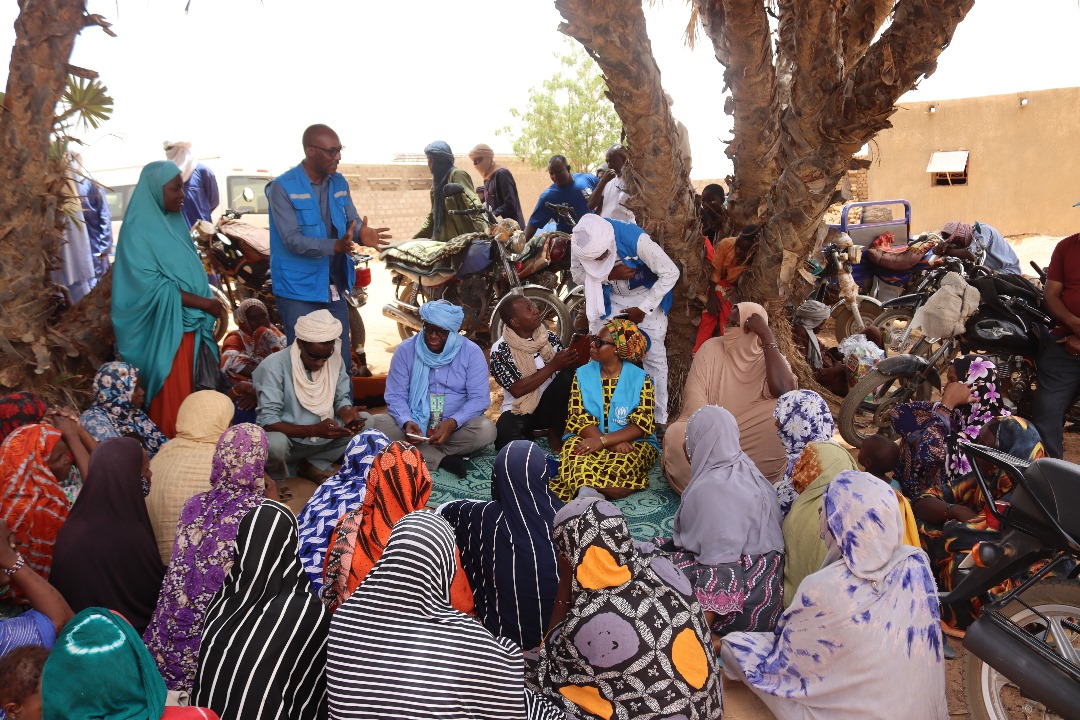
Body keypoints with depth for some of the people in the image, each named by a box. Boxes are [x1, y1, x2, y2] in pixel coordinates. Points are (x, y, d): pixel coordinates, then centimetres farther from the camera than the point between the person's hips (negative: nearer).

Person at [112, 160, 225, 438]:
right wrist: (206, 303, -16)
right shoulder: (138, 231, -13)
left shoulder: (173, 223, 11)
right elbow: (154, 288, -18)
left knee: (186, 393, 13)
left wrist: (209, 305, 3)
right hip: (164, 330, -7)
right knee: (171, 400, -1)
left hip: (188, 326, 7)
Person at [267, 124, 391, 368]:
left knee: (342, 361, 14)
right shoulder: (282, 187, -13)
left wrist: (362, 233, -23)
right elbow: (292, 240, -22)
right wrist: (336, 246, -36)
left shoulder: (339, 183, 6)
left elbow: (353, 220, 3)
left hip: (335, 288, 6)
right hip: (298, 291, -6)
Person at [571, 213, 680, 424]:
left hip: (646, 296, -3)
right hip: (609, 299, 3)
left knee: (654, 357, -2)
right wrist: (609, 275, -29)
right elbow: (577, 274, -10)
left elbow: (671, 273, -26)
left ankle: (659, 419, 10)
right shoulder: (581, 242, -24)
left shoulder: (635, 239, -34)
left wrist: (643, 308, -23)